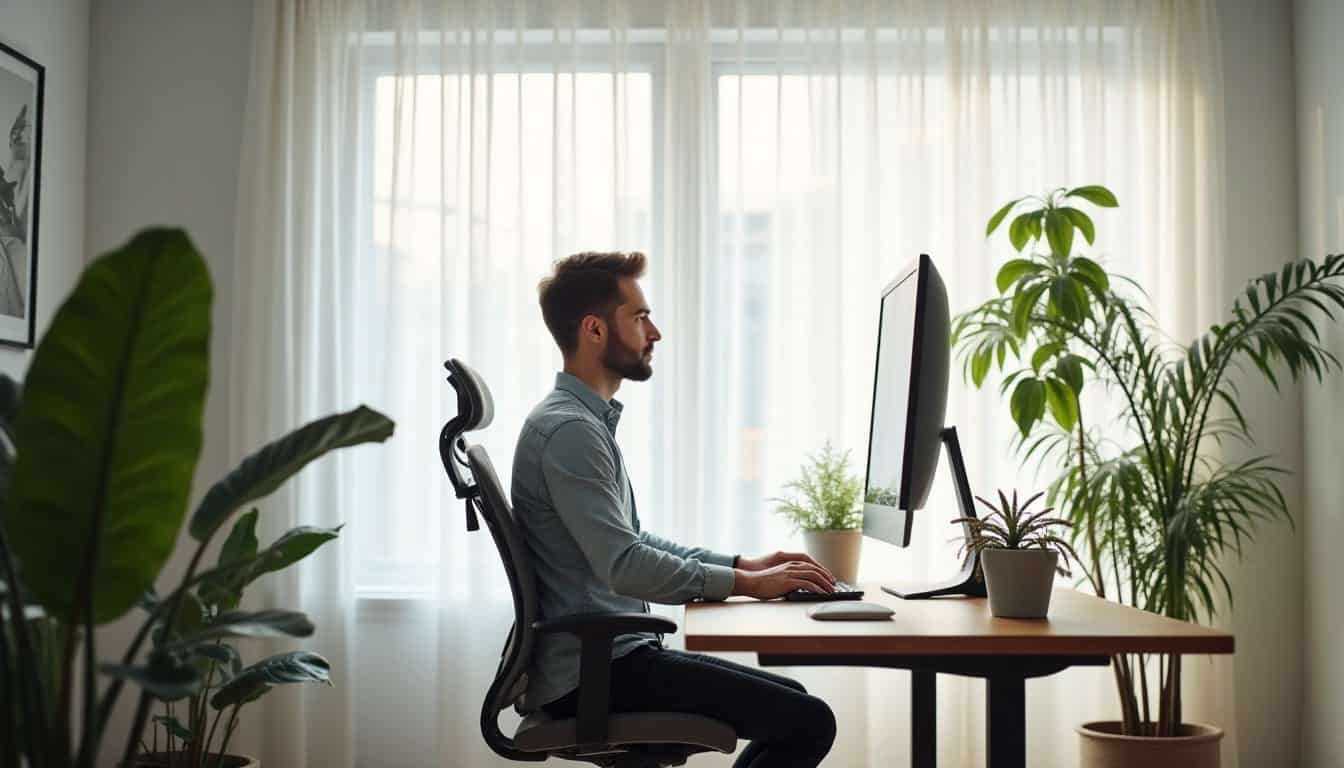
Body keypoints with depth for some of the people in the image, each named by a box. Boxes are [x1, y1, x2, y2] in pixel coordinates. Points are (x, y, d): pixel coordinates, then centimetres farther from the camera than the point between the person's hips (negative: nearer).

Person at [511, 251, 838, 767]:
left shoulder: (589, 422, 16)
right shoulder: (569, 430, -17)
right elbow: (624, 566, -24)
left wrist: (742, 564, 12)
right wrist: (744, 584, -15)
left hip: (607, 654, 10)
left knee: (791, 701, 16)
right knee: (809, 722, -13)